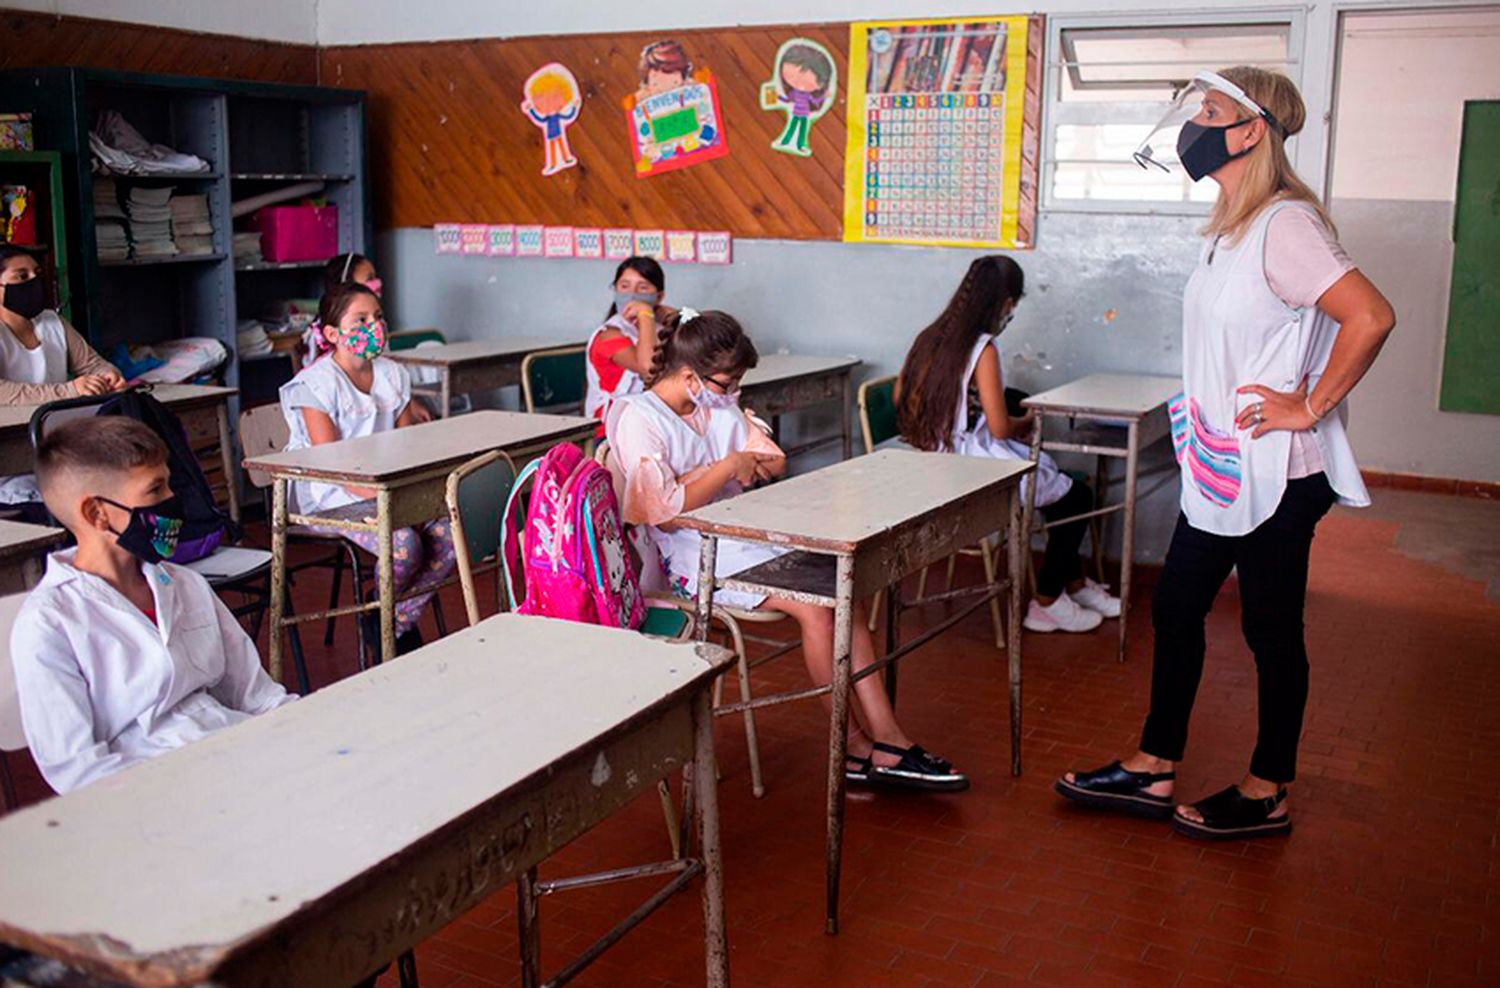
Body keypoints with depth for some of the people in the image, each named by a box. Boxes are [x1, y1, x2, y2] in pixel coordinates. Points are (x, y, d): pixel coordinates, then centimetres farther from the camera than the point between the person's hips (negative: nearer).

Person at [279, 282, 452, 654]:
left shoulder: (392, 373, 11)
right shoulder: (317, 383, -9)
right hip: (331, 497, -6)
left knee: (448, 535, -19)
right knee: (403, 543, -31)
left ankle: (398, 623, 0)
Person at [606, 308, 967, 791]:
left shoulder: (720, 405, 13)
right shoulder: (637, 419, -10)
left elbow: (774, 460, 18)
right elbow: (668, 513, -20)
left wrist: (749, 466, -4)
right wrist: (728, 467, -12)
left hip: (747, 537, 7)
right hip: (695, 559, -7)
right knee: (816, 606, -25)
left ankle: (886, 743, -18)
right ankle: (854, 745, -8)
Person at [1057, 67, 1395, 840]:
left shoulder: (1283, 225, -19)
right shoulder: (1232, 229, 12)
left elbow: (1371, 317, -28)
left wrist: (1308, 408, -21)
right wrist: (1203, 435, 13)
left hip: (1275, 474, -10)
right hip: (1220, 467, 10)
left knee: (1271, 629, 4)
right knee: (1175, 607, 13)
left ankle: (1265, 797, 20)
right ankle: (1152, 773, 26)